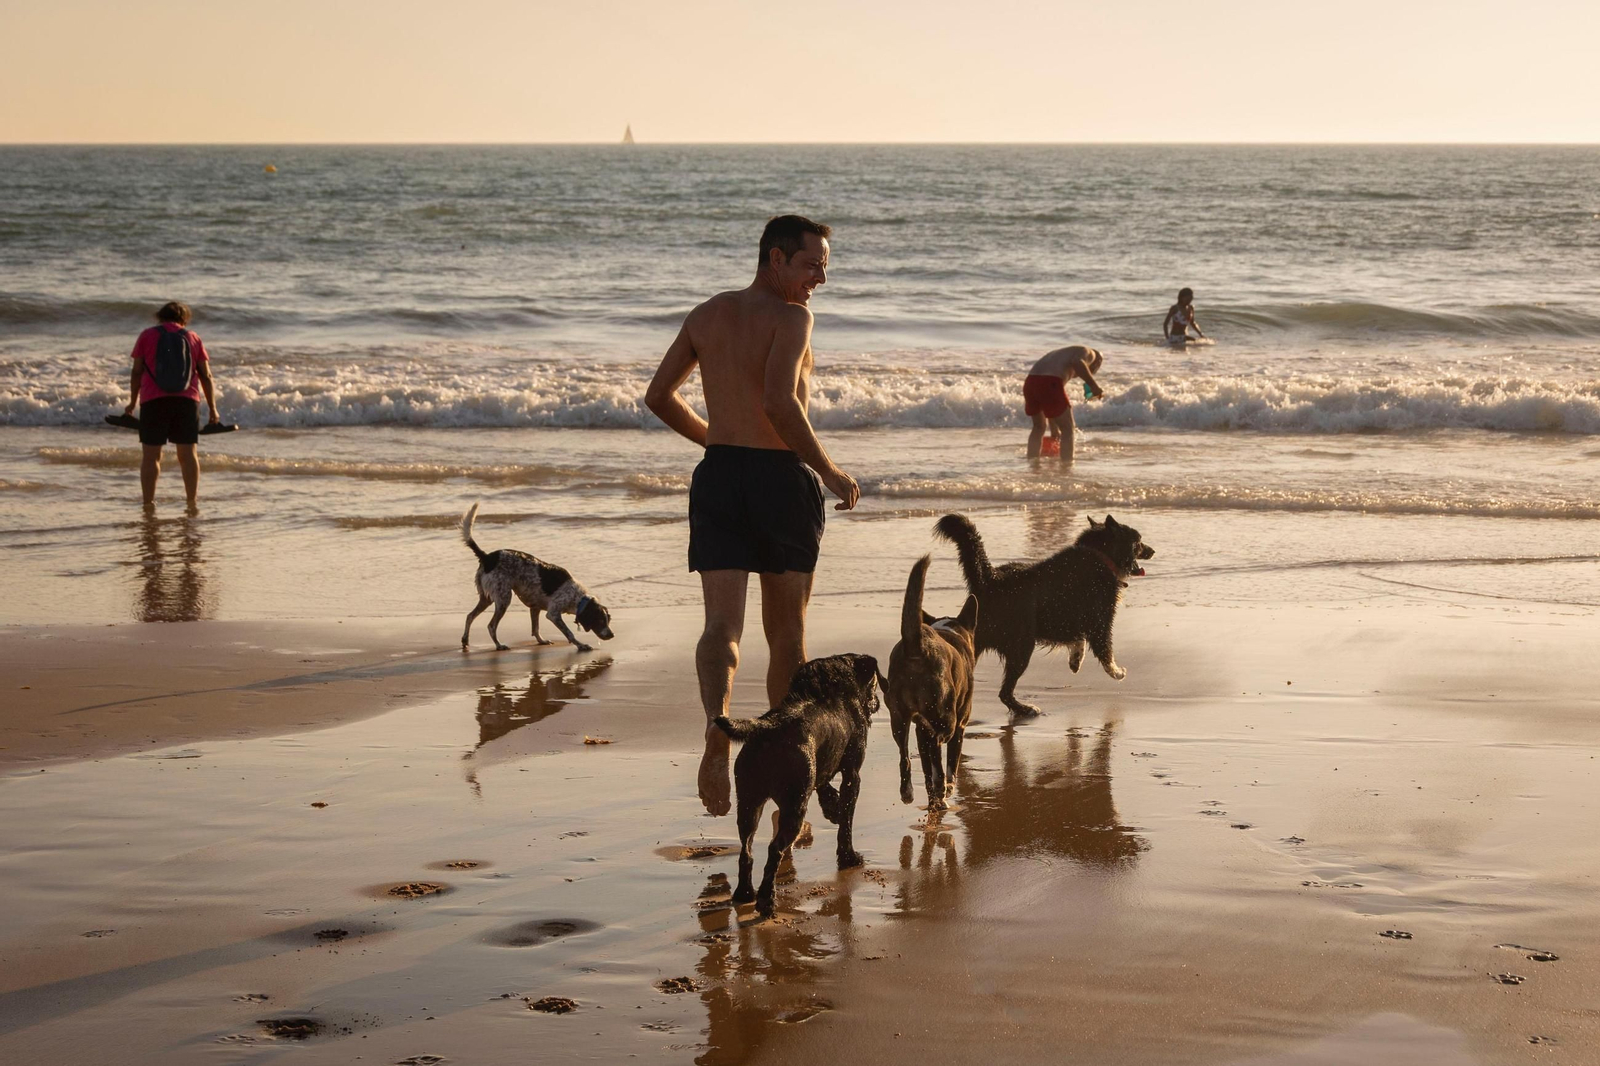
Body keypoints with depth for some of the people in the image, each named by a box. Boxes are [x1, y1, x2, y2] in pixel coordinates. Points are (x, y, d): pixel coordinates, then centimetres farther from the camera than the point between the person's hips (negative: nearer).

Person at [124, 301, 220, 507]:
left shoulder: (147, 336, 9)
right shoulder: (193, 337, 12)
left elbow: (137, 372, 5)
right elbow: (206, 376, 8)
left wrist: (133, 402, 14)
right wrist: (212, 408, 13)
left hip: (154, 400, -1)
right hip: (186, 400, 1)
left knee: (151, 455, 1)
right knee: (187, 454, 7)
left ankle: (148, 503, -2)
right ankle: (192, 502, 6)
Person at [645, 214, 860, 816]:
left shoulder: (707, 315, 11)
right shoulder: (791, 318, -10)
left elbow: (660, 396, 16)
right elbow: (779, 404, -24)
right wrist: (829, 471, -14)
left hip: (718, 475, 4)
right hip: (780, 477, -4)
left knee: (722, 623, -5)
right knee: (786, 629, 12)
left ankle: (717, 724, -33)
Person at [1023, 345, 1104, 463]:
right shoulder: (1089, 353, 16)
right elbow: (1077, 363, -13)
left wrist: (1054, 429, 47)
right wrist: (1094, 386, -6)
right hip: (1049, 383, -7)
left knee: (1039, 427, 28)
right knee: (1067, 429, 9)